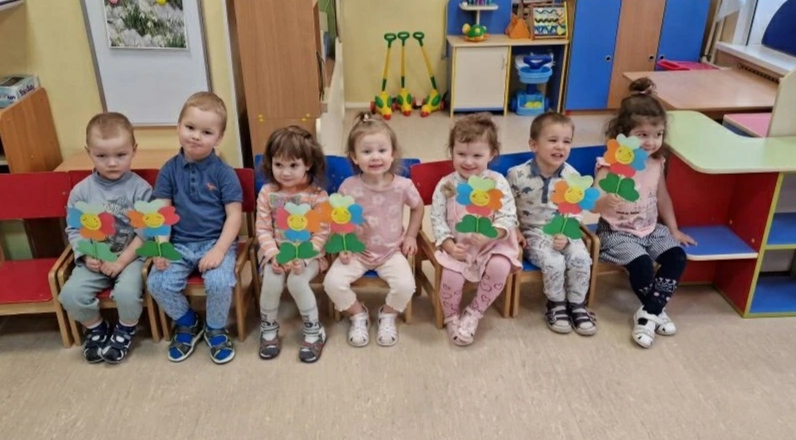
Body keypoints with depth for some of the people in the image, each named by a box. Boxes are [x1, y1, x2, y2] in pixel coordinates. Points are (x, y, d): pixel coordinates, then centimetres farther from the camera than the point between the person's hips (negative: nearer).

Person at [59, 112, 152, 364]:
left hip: (132, 256, -3)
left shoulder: (140, 189, -9)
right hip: (95, 260, 3)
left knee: (127, 292, -29)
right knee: (70, 294, -18)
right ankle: (96, 328, 14)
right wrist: (87, 256, -13)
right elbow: (74, 230, 4)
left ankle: (125, 331, 6)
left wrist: (122, 261, -15)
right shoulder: (81, 191, 0)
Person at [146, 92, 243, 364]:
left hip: (216, 242, -3)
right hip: (179, 244, 3)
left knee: (219, 283, -27)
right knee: (157, 283, -18)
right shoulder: (169, 170, 2)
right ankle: (188, 323, 13)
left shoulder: (223, 172, -6)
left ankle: (216, 330, 5)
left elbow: (234, 215, -9)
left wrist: (219, 250, -20)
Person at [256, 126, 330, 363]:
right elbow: (263, 229, -3)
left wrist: (302, 258, -22)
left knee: (297, 281, -26)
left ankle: (314, 331, -2)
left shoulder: (317, 195, -12)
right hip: (276, 252, 2)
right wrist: (274, 255, -17)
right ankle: (268, 328, 6)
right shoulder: (267, 193, -4)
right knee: (271, 281, -22)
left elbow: (322, 233, -13)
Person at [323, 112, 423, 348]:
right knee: (332, 282, -20)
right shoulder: (348, 187, -14)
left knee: (406, 285, -24)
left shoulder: (403, 185, -13)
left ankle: (388, 315, 10)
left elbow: (418, 207, 9)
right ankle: (358, 314, 10)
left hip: (392, 252, 0)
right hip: (357, 251, 0)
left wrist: (411, 236, 4)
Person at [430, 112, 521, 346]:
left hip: (492, 244, 1)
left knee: (500, 268, -28)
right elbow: (437, 219, -3)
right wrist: (449, 245, -18)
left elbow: (508, 217, -9)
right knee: (452, 275, -25)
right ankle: (451, 317, 7)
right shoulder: (446, 185, -4)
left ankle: (474, 313, -2)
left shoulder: (497, 182, -6)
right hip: (458, 245, 0)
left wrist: (490, 234, -28)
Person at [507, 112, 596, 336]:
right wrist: (514, 231, -13)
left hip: (563, 232, 3)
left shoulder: (572, 176, -6)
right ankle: (556, 305, 2)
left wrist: (566, 236, -16)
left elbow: (575, 214, -2)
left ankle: (577, 304, 3)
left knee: (581, 259, -21)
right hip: (533, 232, -3)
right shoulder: (518, 175, -13)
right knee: (554, 262, -26)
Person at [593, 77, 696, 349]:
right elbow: (593, 206, -26)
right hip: (617, 232, -6)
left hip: (650, 229, 7)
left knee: (677, 257, -13)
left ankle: (647, 315, -6)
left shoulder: (656, 163, 0)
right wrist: (606, 201, -49)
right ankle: (657, 311, 3)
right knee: (642, 264, -26)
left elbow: (663, 197, 14)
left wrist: (674, 230, 14)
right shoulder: (610, 165, -19)